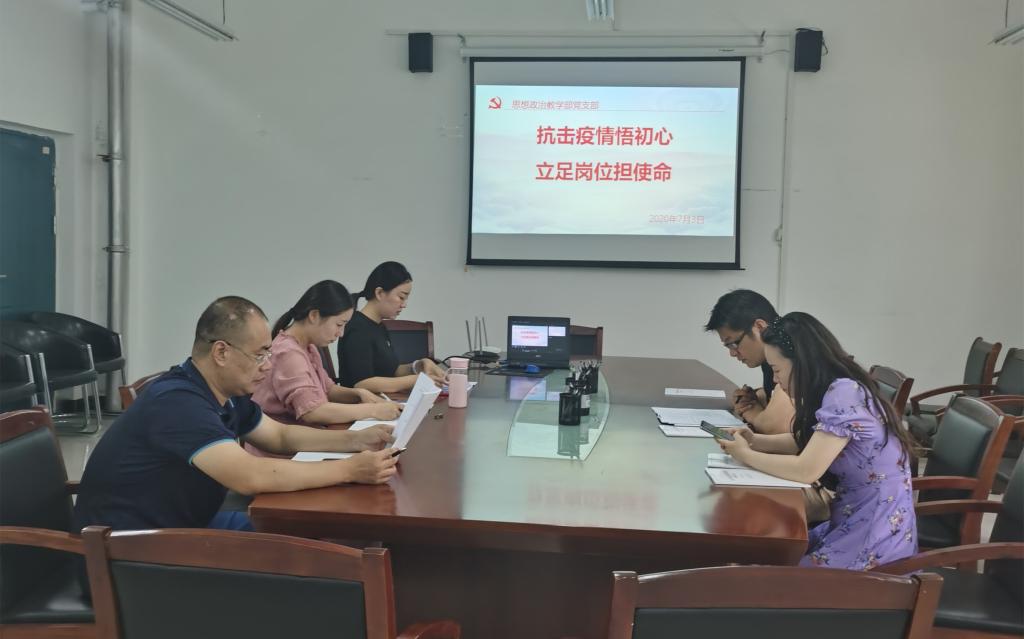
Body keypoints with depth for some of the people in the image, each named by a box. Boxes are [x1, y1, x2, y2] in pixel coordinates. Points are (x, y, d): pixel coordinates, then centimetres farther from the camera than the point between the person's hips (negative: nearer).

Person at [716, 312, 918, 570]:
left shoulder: (844, 393, -23)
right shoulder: (836, 390, 6)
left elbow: (805, 470, -25)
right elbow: (806, 442, 18)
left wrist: (746, 455, -11)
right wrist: (755, 441, 1)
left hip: (876, 541, -8)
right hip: (855, 524, 8)